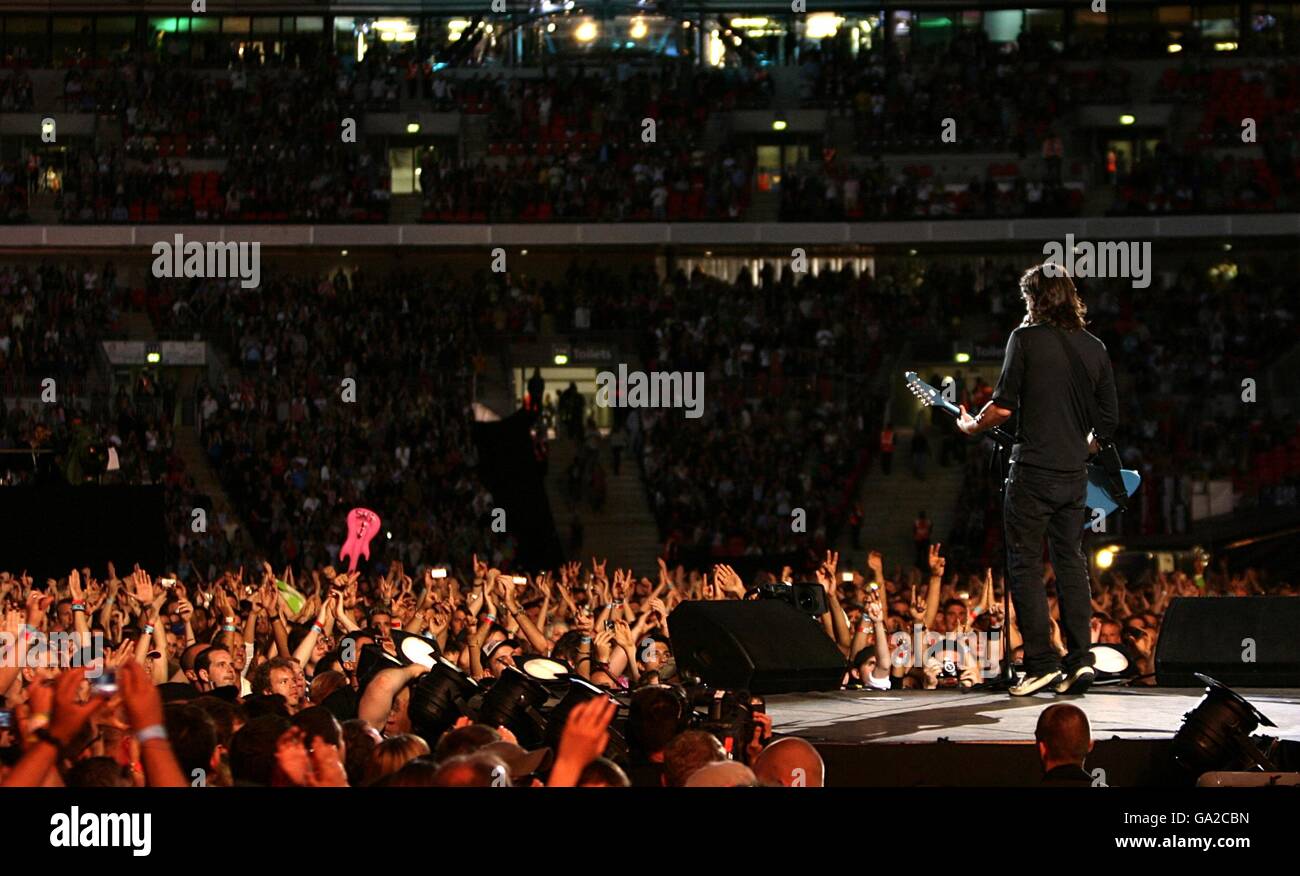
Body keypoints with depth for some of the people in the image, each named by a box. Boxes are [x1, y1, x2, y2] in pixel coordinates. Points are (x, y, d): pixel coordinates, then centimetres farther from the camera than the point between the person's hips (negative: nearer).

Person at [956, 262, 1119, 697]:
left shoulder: (1025, 338, -7)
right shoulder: (1094, 348, 8)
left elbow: (1004, 404, -11)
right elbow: (1110, 418, 10)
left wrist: (972, 426, 7)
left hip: (1033, 469, -5)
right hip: (1075, 473, 5)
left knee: (1025, 563, 0)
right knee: (1071, 560, 14)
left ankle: (1041, 661, -6)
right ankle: (1079, 658, 7)